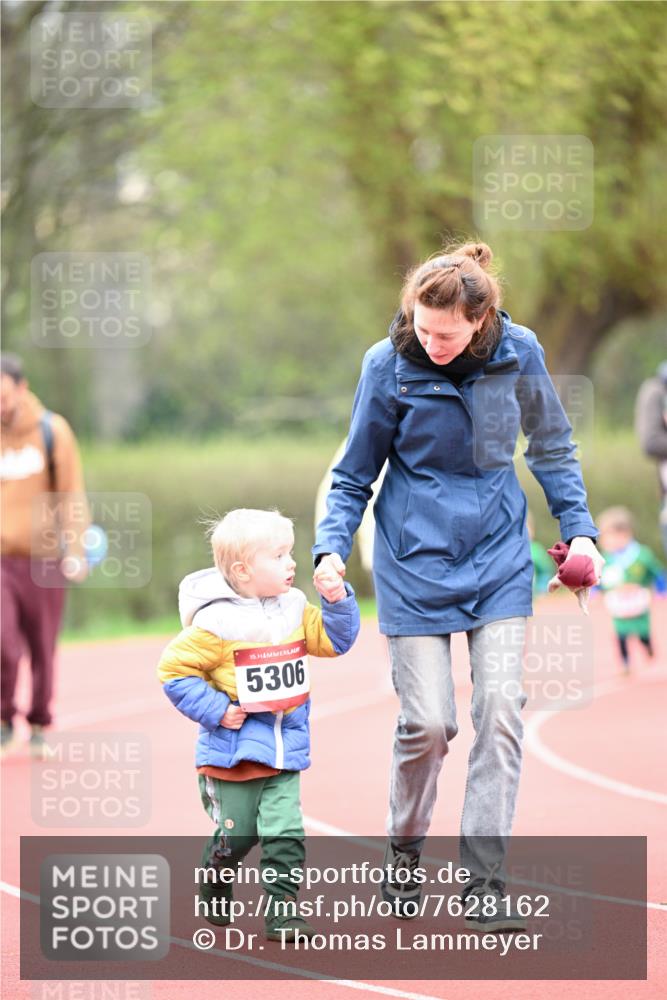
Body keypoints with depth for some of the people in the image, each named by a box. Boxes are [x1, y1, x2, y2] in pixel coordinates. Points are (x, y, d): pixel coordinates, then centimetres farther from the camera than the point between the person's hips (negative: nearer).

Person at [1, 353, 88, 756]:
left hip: (44, 560, 0)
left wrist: (76, 550, -12)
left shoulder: (54, 431, -2)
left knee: (43, 649, 8)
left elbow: (73, 496, -3)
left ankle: (39, 726, 27)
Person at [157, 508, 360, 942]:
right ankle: (215, 891, 35)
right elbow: (175, 669, -13)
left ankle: (283, 910, 0)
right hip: (232, 752, -4)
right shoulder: (216, 623, -16)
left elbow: (334, 639, 12)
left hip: (285, 752, 4)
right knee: (235, 835, 7)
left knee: (286, 831, -8)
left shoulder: (294, 609, 5)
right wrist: (216, 710, -15)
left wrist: (337, 599, -4)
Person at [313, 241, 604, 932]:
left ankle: (484, 882, -2)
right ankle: (402, 860, 20)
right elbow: (355, 475, -1)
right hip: (416, 564, -2)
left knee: (500, 713, -7)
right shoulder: (389, 365, -11)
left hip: (498, 563, 2)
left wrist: (577, 527, 4)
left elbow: (551, 447, 11)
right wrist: (332, 546, -15)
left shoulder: (519, 354, -7)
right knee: (428, 722, -5)